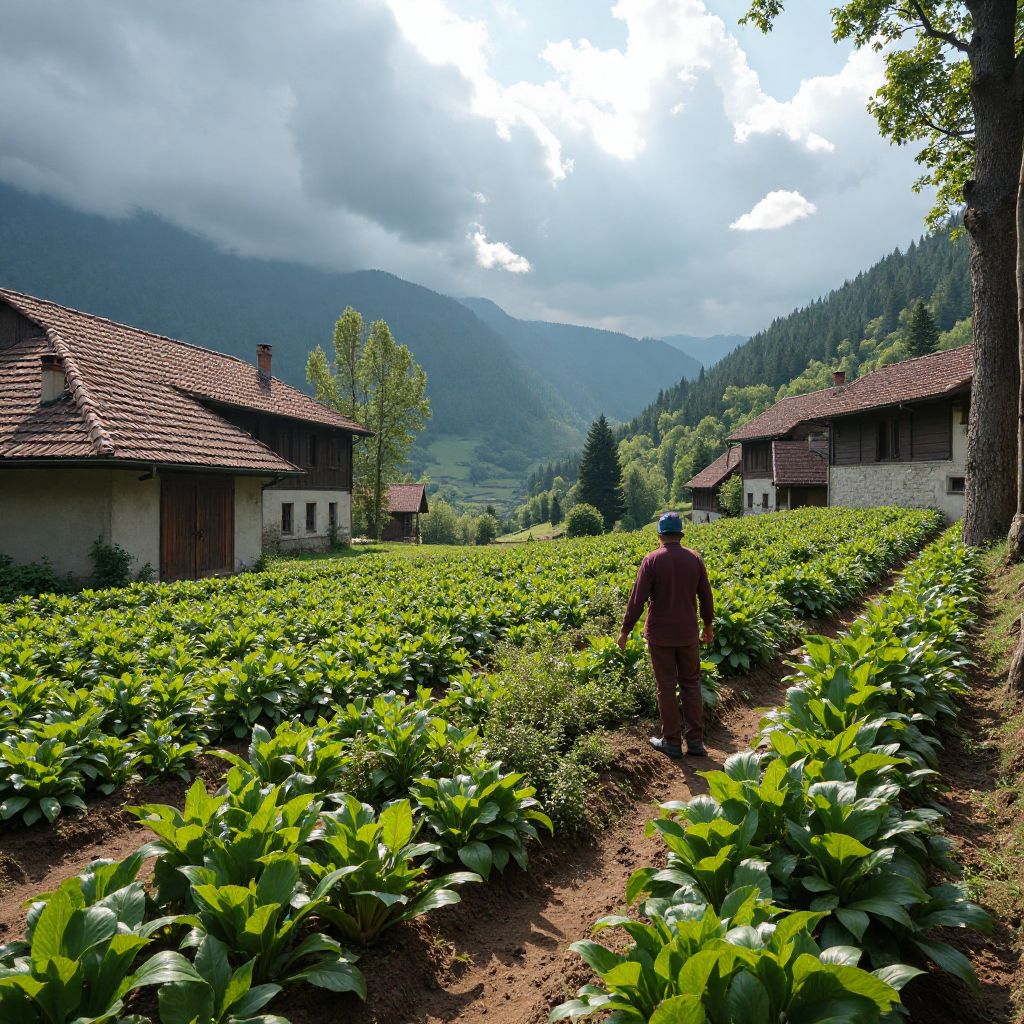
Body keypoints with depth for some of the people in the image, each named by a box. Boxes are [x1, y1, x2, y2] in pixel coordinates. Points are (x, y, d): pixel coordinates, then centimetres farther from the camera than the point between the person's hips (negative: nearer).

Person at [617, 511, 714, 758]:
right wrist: (708, 625, 19)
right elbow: (706, 596, 5)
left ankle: (672, 741, 14)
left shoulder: (652, 560, -13)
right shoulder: (695, 558, -2)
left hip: (660, 634, -3)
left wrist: (625, 630, -5)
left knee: (667, 687, 6)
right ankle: (695, 740, 17)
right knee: (691, 684, 13)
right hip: (688, 633, 3)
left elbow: (638, 598, -14)